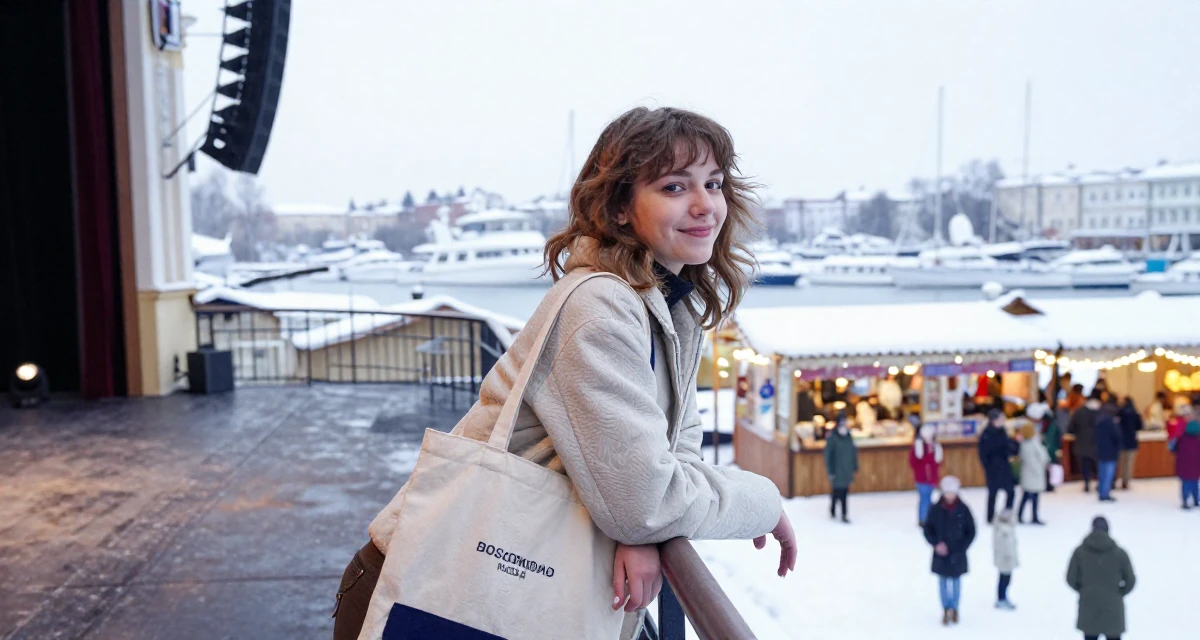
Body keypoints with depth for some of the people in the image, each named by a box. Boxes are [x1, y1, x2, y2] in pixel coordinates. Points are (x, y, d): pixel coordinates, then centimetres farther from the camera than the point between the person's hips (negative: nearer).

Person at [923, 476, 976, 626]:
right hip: (941, 553, 0)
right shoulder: (936, 509, -7)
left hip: (957, 554, 0)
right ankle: (946, 610, 21)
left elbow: (971, 531, -2)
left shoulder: (963, 509, -8)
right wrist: (936, 543, -15)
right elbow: (928, 529, 0)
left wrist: (961, 548, -11)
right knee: (943, 582, 8)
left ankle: (955, 609, 28)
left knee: (956, 581, 12)